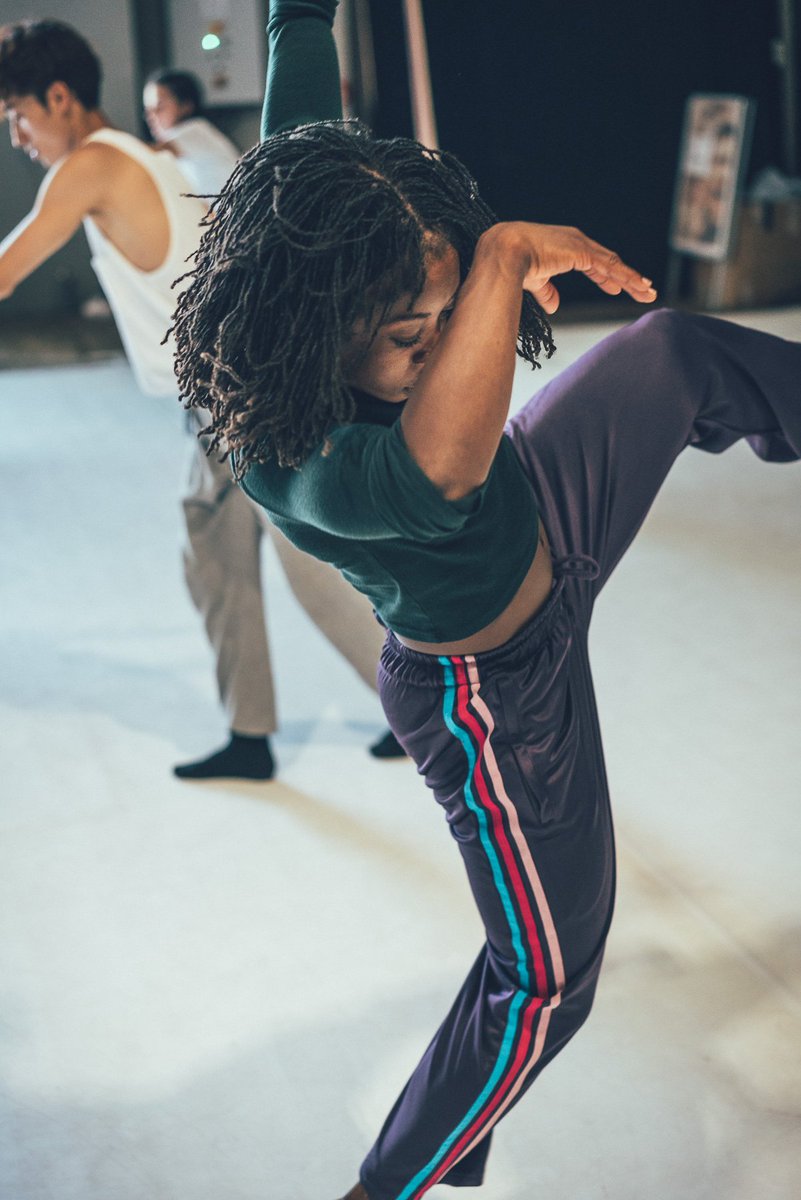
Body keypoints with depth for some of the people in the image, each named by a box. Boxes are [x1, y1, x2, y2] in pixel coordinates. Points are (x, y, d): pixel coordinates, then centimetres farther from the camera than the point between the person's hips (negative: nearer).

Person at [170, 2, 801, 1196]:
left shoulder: (312, 215, -23)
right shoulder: (299, 468, -44)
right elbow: (441, 469, -66)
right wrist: (508, 256, -66)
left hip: (544, 515, 8)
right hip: (497, 697, -8)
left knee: (681, 353, 21)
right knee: (547, 978, 10)